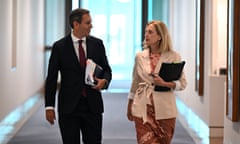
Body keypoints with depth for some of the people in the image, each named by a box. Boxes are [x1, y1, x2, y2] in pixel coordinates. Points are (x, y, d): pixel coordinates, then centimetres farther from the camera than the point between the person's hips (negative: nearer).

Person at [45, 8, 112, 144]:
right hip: (69, 106, -2)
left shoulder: (97, 44, 5)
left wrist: (105, 80, -10)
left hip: (93, 105, 2)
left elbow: (107, 69, 14)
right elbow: (51, 79, 0)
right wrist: (49, 107, -4)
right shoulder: (60, 47, -3)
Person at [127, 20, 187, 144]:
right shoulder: (140, 56, 5)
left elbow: (182, 83, -2)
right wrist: (129, 107, 16)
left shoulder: (173, 57, -2)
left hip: (164, 110, -1)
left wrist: (165, 83, -19)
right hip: (143, 109, 1)